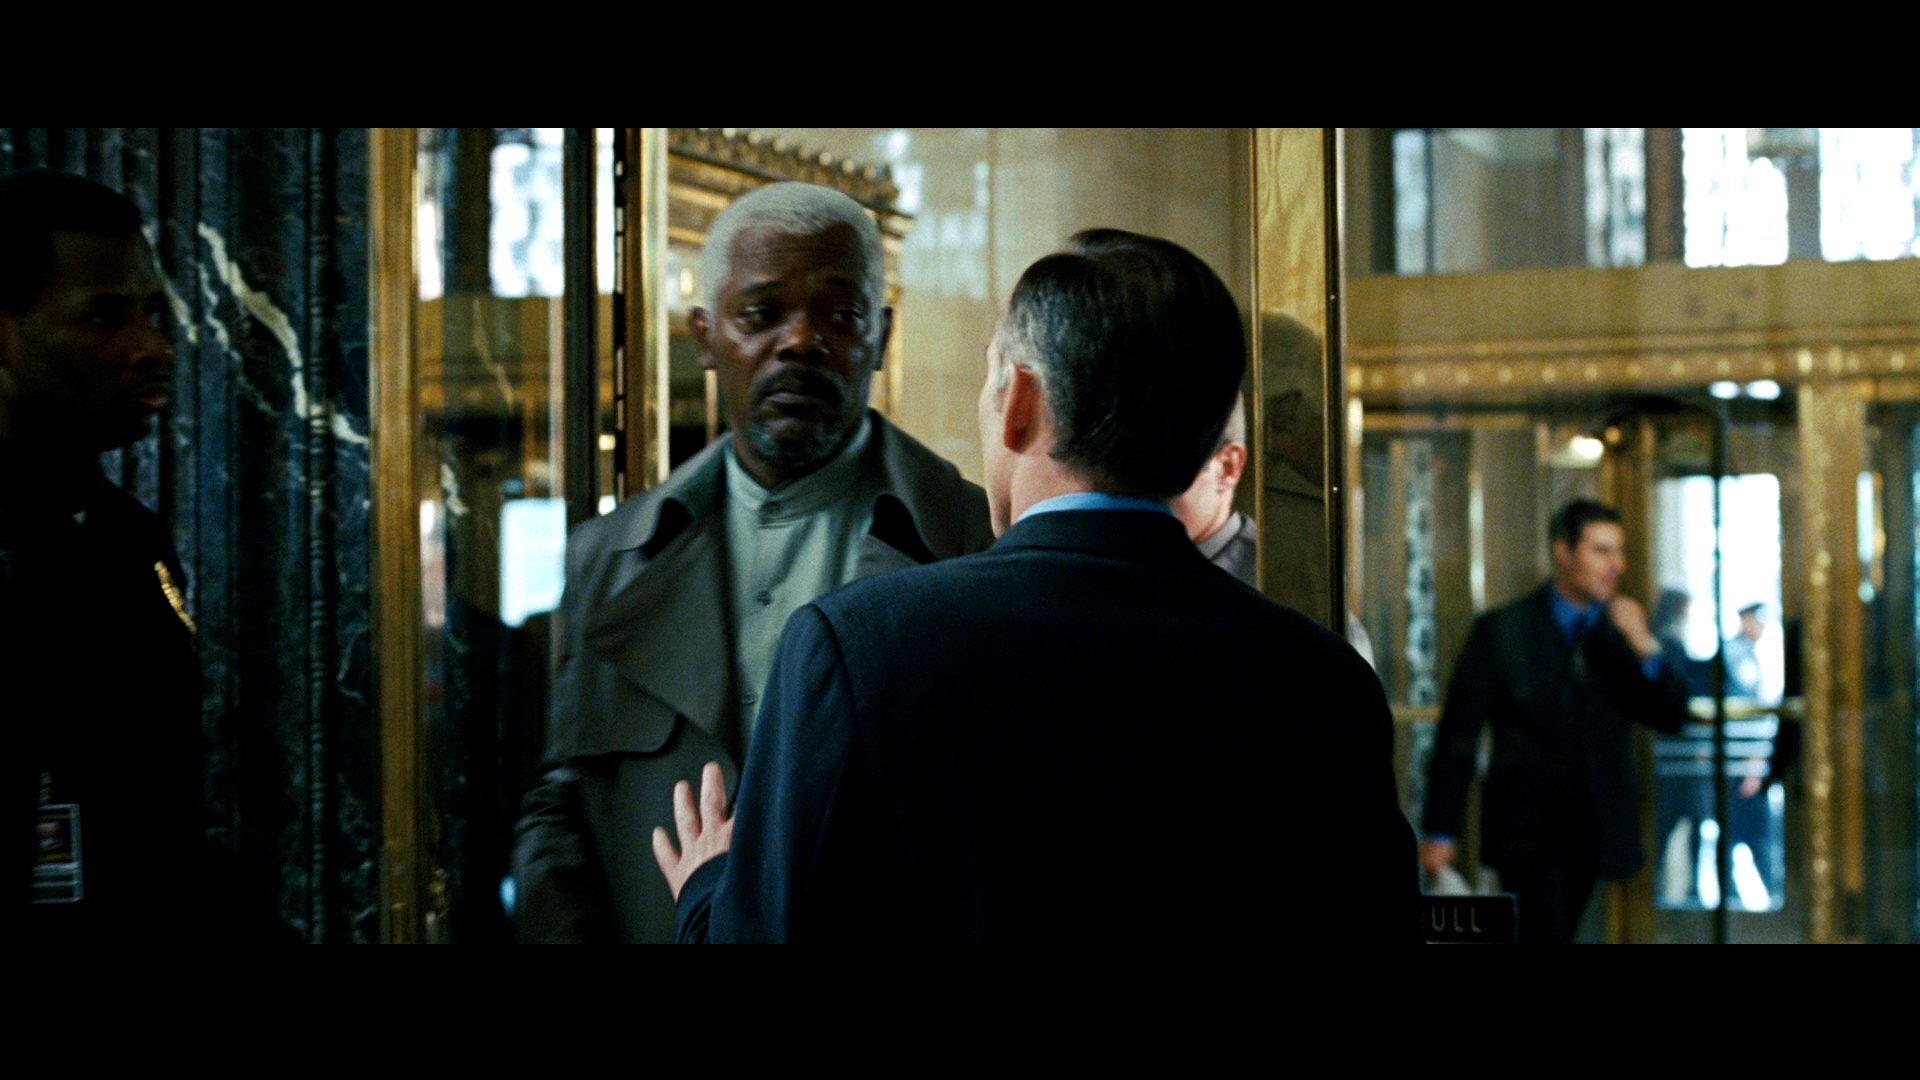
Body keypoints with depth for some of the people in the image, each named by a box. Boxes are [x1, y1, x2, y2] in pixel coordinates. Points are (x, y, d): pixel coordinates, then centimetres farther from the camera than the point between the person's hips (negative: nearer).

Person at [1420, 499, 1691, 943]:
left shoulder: (1623, 631, 8)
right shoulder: (1502, 631, -3)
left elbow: (1673, 717, 1)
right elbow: (1458, 733, -2)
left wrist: (1645, 647, -16)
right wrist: (1439, 831, -5)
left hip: (1595, 834, 4)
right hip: (1526, 834, -4)